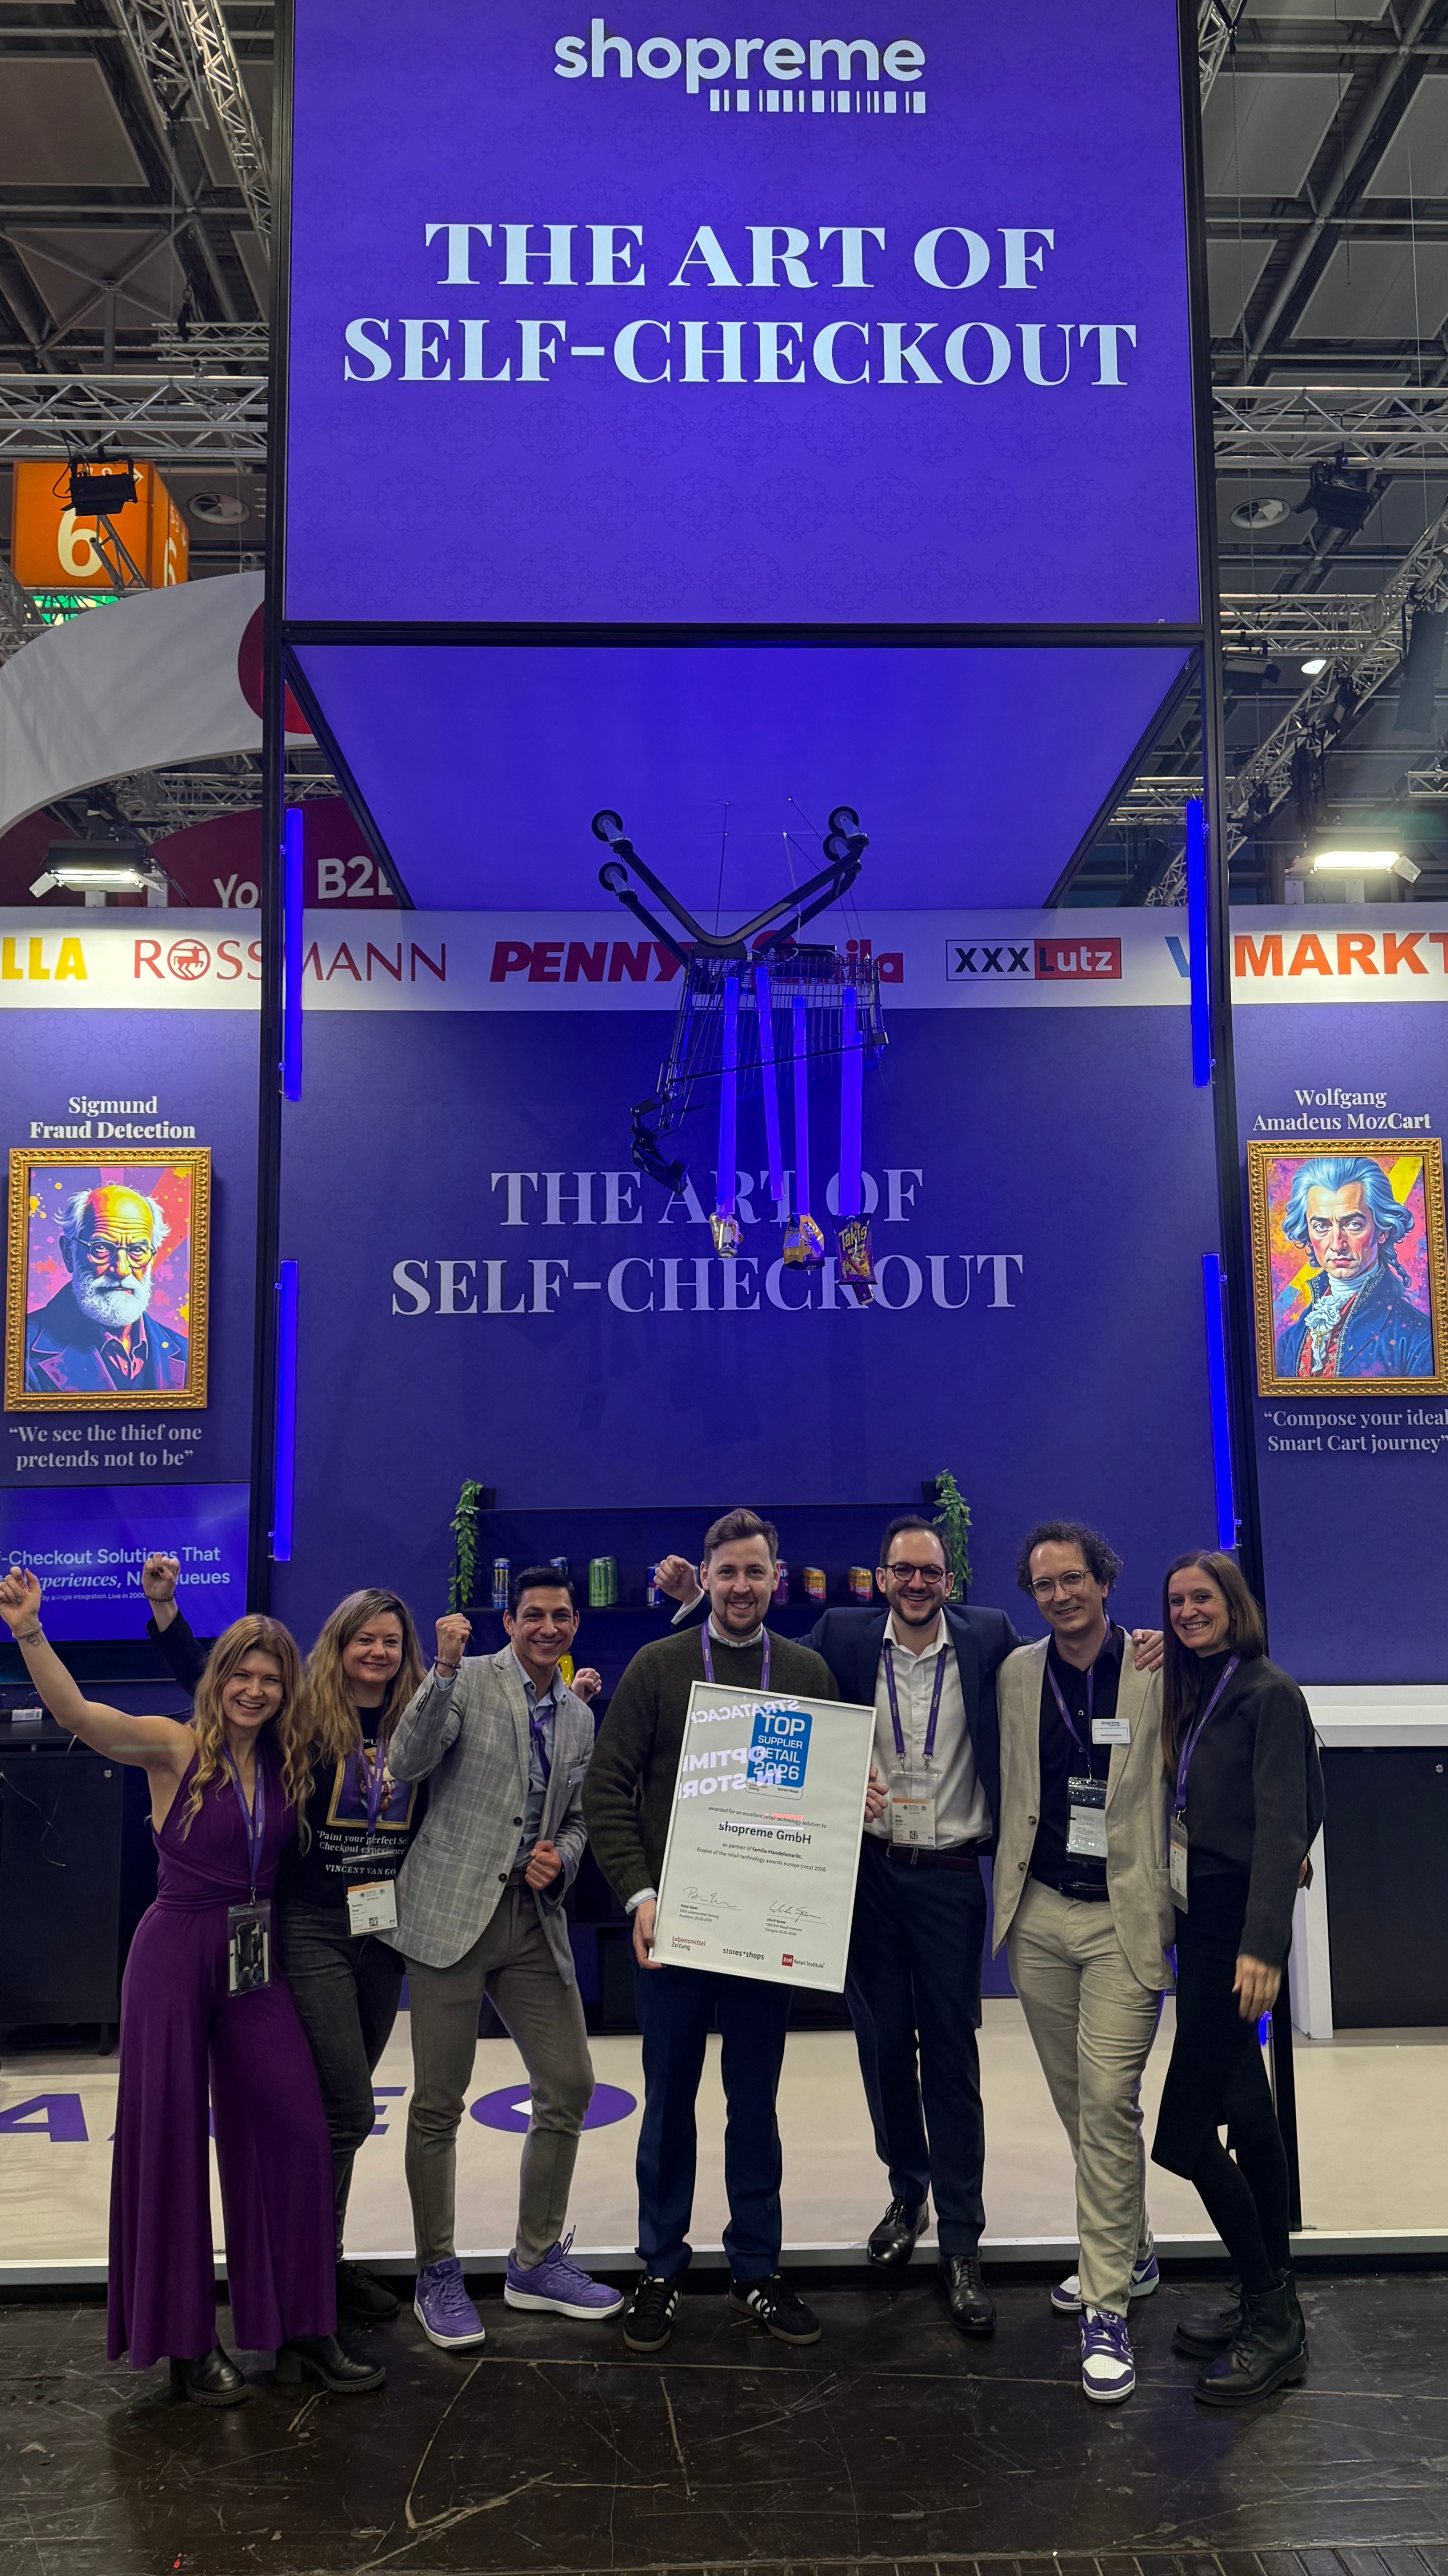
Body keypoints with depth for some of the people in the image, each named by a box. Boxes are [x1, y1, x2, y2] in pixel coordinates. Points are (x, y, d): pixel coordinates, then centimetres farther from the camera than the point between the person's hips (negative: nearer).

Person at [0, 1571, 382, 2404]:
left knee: (294, 2131, 3)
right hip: (176, 1955, -4)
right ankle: (186, 2339, 21)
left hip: (256, 1962, 4)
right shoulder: (176, 1749, -9)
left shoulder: (290, 1764, 4)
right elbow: (76, 1712, -24)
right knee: (170, 2136, 4)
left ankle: (302, 2329, 18)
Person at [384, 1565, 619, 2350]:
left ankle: (536, 2262, 24)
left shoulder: (579, 1718, 14)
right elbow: (404, 1765, -17)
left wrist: (561, 1860, -2)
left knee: (569, 2088, 7)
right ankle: (437, 2276, 19)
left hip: (535, 1919, 6)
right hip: (452, 1913, -5)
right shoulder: (467, 1681, -4)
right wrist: (444, 1668, -26)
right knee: (438, 2102, 2)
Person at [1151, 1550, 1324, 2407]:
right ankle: (1274, 2305, 26)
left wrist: (1264, 1945, -26)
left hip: (1237, 1922, -9)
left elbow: (1282, 1827, -19)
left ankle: (1273, 2322, 7)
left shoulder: (1269, 1693, -12)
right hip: (1200, 1917, 9)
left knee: (1186, 2126, -7)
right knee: (1245, 2109, 15)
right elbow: (1187, 1811, 12)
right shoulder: (1191, 1694, 13)